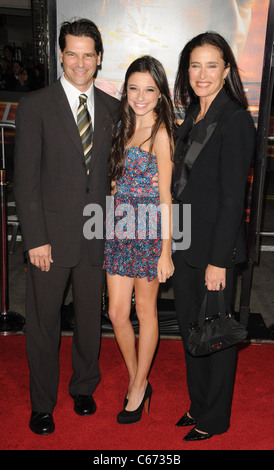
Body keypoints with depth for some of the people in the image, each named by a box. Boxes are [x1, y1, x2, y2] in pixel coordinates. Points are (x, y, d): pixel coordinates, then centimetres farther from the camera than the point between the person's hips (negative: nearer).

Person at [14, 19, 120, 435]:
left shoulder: (112, 108, 7)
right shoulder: (35, 106, -4)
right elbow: (25, 179, -8)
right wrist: (35, 239, -12)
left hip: (96, 234, 3)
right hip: (51, 235, -3)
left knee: (90, 315, 16)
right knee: (44, 321, 9)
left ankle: (84, 387, 39)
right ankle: (42, 404, 29)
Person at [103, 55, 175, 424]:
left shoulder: (160, 133, -10)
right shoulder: (126, 127, 12)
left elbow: (165, 196, -12)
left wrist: (166, 252, -13)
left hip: (149, 230, -6)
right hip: (120, 227, 7)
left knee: (146, 311, 9)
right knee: (117, 312, 9)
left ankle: (139, 388, 28)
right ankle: (136, 381, 31)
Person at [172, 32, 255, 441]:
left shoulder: (235, 119, -14)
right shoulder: (194, 116, 11)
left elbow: (233, 197, -17)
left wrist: (217, 260, -18)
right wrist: (174, 238, 11)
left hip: (215, 244, -8)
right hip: (185, 239, 8)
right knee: (189, 326, 18)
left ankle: (215, 418, 29)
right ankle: (199, 404, 38)